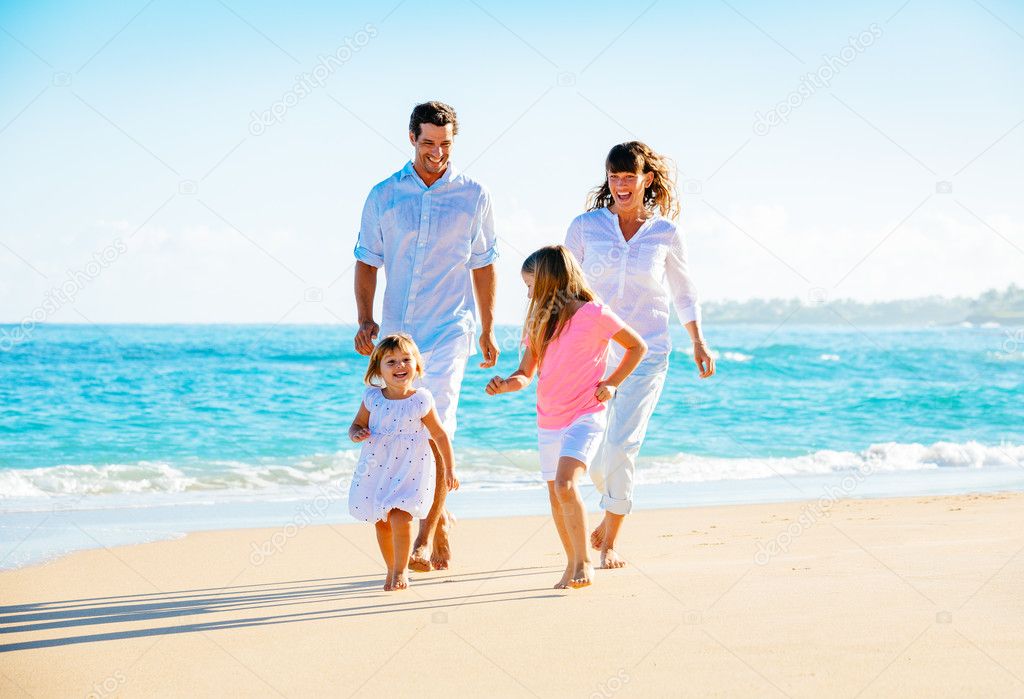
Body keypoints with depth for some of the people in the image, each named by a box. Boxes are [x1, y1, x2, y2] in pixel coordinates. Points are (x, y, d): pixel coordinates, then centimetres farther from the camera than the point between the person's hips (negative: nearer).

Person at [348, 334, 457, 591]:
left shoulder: (420, 401, -8)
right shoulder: (372, 398, -2)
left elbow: (439, 435, 1)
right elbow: (356, 426, 9)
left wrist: (449, 468, 4)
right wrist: (357, 434, -16)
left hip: (410, 470, -3)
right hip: (376, 468, 3)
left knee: (400, 517, -17)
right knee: (381, 522, 8)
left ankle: (401, 570, 1)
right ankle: (393, 570, 26)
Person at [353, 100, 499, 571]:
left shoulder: (472, 195, 4)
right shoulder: (384, 196, 6)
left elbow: (483, 266, 9)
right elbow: (367, 262, 8)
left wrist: (488, 331, 10)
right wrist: (365, 321, -5)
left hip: (449, 328, -3)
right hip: (396, 330, 3)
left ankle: (425, 540, -15)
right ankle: (441, 522, 29)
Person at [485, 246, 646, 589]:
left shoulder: (593, 314, -9)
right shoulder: (539, 322, 8)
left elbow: (637, 346, 2)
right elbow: (525, 374, 8)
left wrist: (611, 383, -6)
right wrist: (507, 384, -14)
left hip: (584, 417, -7)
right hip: (548, 422, 7)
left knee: (565, 484, -24)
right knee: (556, 495, 10)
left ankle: (584, 561, -14)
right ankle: (573, 563, 26)